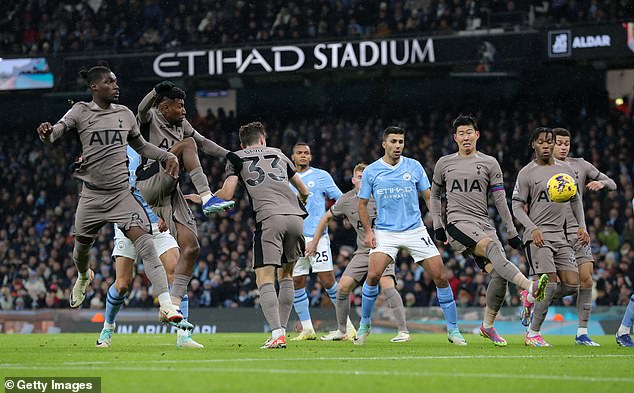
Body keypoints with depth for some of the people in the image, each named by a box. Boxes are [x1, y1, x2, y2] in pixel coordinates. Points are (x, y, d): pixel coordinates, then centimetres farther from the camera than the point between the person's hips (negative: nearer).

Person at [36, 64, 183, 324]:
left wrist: (167, 156, 7)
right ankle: (84, 278, 55)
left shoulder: (125, 114, 9)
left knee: (144, 242, -18)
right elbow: (57, 131, -14)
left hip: (122, 193, 1)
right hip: (92, 194, -1)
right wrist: (47, 133, -38)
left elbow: (140, 146, 22)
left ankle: (166, 305, -27)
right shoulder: (81, 111, -1)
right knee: (82, 245, 15)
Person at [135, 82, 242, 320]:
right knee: (187, 144, -22)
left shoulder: (181, 125, 20)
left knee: (191, 248, -2)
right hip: (148, 185, -7)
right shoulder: (151, 117, -1)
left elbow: (203, 142, 22)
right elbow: (143, 108, -22)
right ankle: (207, 198, -34)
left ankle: (174, 303, 4)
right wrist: (158, 91, -40)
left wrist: (228, 154, 6)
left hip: (170, 192, 7)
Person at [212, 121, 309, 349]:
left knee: (264, 279, -6)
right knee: (286, 275, 19)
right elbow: (304, 191, 35)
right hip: (295, 217, 4)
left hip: (269, 218, -4)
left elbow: (227, 194, 5)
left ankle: (277, 333, -22)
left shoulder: (237, 157, 18)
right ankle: (282, 329, 14)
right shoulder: (278, 154, 29)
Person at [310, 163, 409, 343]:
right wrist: (314, 242, 22)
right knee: (343, 287, -4)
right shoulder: (346, 200, 3)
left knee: (387, 284, -25)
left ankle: (403, 331, -22)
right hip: (362, 252, 4)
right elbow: (327, 217, 19)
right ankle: (341, 331, 15)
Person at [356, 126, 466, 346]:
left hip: (415, 231, 1)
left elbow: (429, 196, 8)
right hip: (385, 233, -1)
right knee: (373, 275, -20)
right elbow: (362, 204, 9)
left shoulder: (414, 167, 3)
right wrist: (368, 231, -3)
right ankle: (364, 325, 0)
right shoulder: (371, 171, 1)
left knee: (440, 277, -6)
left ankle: (453, 330, 5)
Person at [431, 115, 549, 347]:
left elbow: (500, 200, 9)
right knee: (492, 246, -32)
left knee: (499, 274, -11)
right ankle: (530, 288, -52)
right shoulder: (444, 163, 14)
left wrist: (512, 232, 5)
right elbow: (435, 195, 26)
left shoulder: (489, 163, 11)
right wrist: (437, 225, 16)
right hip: (458, 222, -3)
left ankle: (488, 326, 7)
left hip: (484, 223, 3)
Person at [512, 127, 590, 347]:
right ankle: (532, 334, -5)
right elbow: (517, 206, -2)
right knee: (550, 283, -17)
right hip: (537, 236, -6)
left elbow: (575, 200, 22)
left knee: (572, 285, -5)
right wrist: (533, 228, -16)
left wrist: (582, 226, 10)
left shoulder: (566, 170, 13)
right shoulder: (527, 173, -1)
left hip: (560, 236, 6)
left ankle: (531, 299, 19)